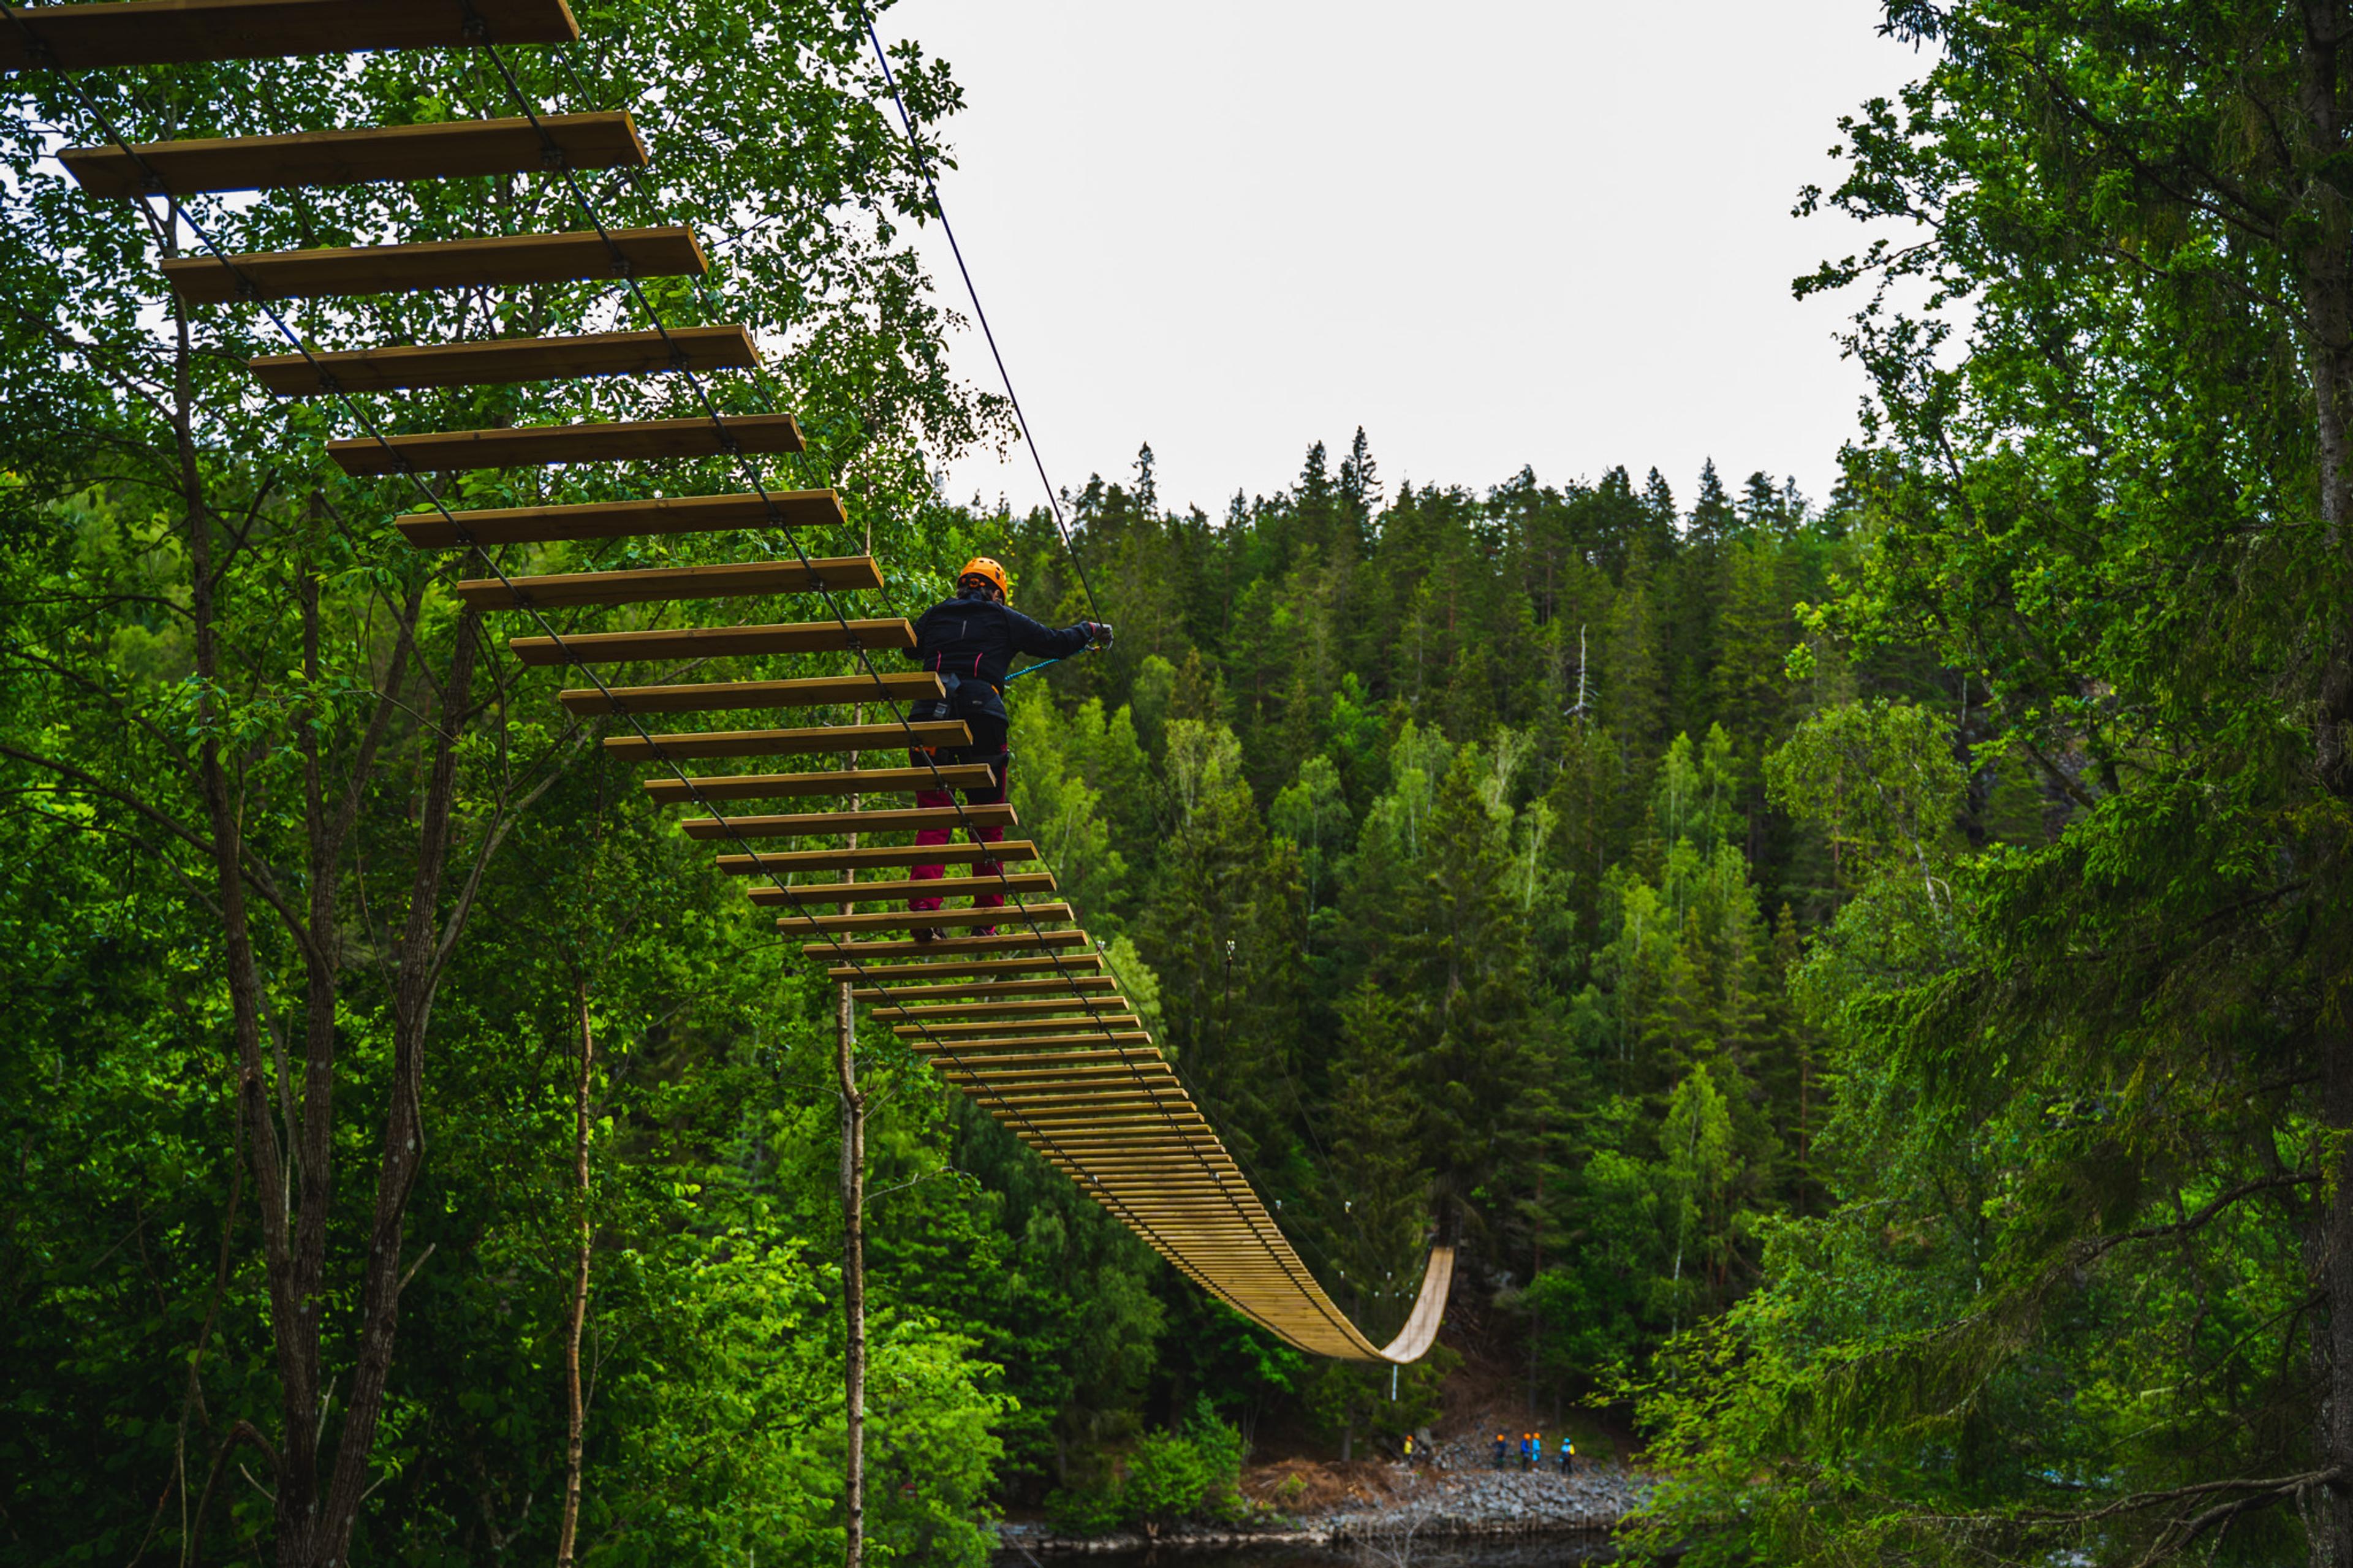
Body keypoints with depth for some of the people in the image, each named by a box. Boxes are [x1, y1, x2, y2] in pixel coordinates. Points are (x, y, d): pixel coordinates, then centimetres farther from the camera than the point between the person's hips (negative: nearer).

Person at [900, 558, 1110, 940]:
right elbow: (1054, 643, 20)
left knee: (933, 819, 1)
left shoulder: (935, 616, 20)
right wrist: (1089, 630, 40)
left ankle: (922, 909, -18)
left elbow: (910, 649, 38)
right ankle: (987, 919, 11)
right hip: (981, 719, -1)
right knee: (987, 822, 10)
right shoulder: (1004, 619, 14)